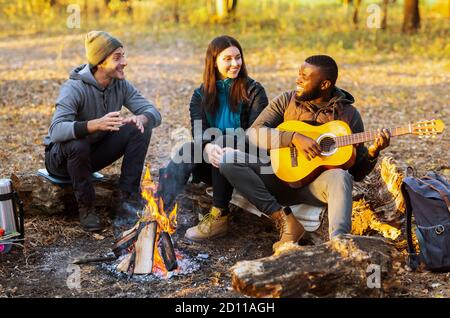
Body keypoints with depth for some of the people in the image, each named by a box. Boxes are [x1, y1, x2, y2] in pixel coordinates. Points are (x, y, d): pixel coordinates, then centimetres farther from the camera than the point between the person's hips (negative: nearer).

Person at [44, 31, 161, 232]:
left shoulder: (121, 85, -8)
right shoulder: (74, 88, -26)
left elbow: (154, 113, -12)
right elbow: (56, 131, -40)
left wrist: (141, 119, -37)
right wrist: (96, 124, -55)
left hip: (95, 152, 5)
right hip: (61, 158, -5)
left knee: (140, 129, -14)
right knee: (77, 144, -39)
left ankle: (128, 198, -10)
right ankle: (86, 207, -16)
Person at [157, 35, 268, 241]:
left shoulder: (254, 91, -1)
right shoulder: (201, 95, 8)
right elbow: (198, 129, -9)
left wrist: (235, 149, -34)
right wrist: (207, 147, -34)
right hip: (211, 165, 3)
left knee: (222, 142, -33)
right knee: (187, 151, -28)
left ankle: (219, 216, -34)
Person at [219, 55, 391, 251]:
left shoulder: (348, 114, 0)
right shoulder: (286, 101, 3)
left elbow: (357, 172, 3)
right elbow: (253, 133, -10)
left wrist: (373, 152, -18)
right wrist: (293, 137, -23)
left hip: (317, 183, -2)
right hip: (281, 177, 2)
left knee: (340, 177, -36)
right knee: (227, 158, -21)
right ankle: (285, 221, -25)